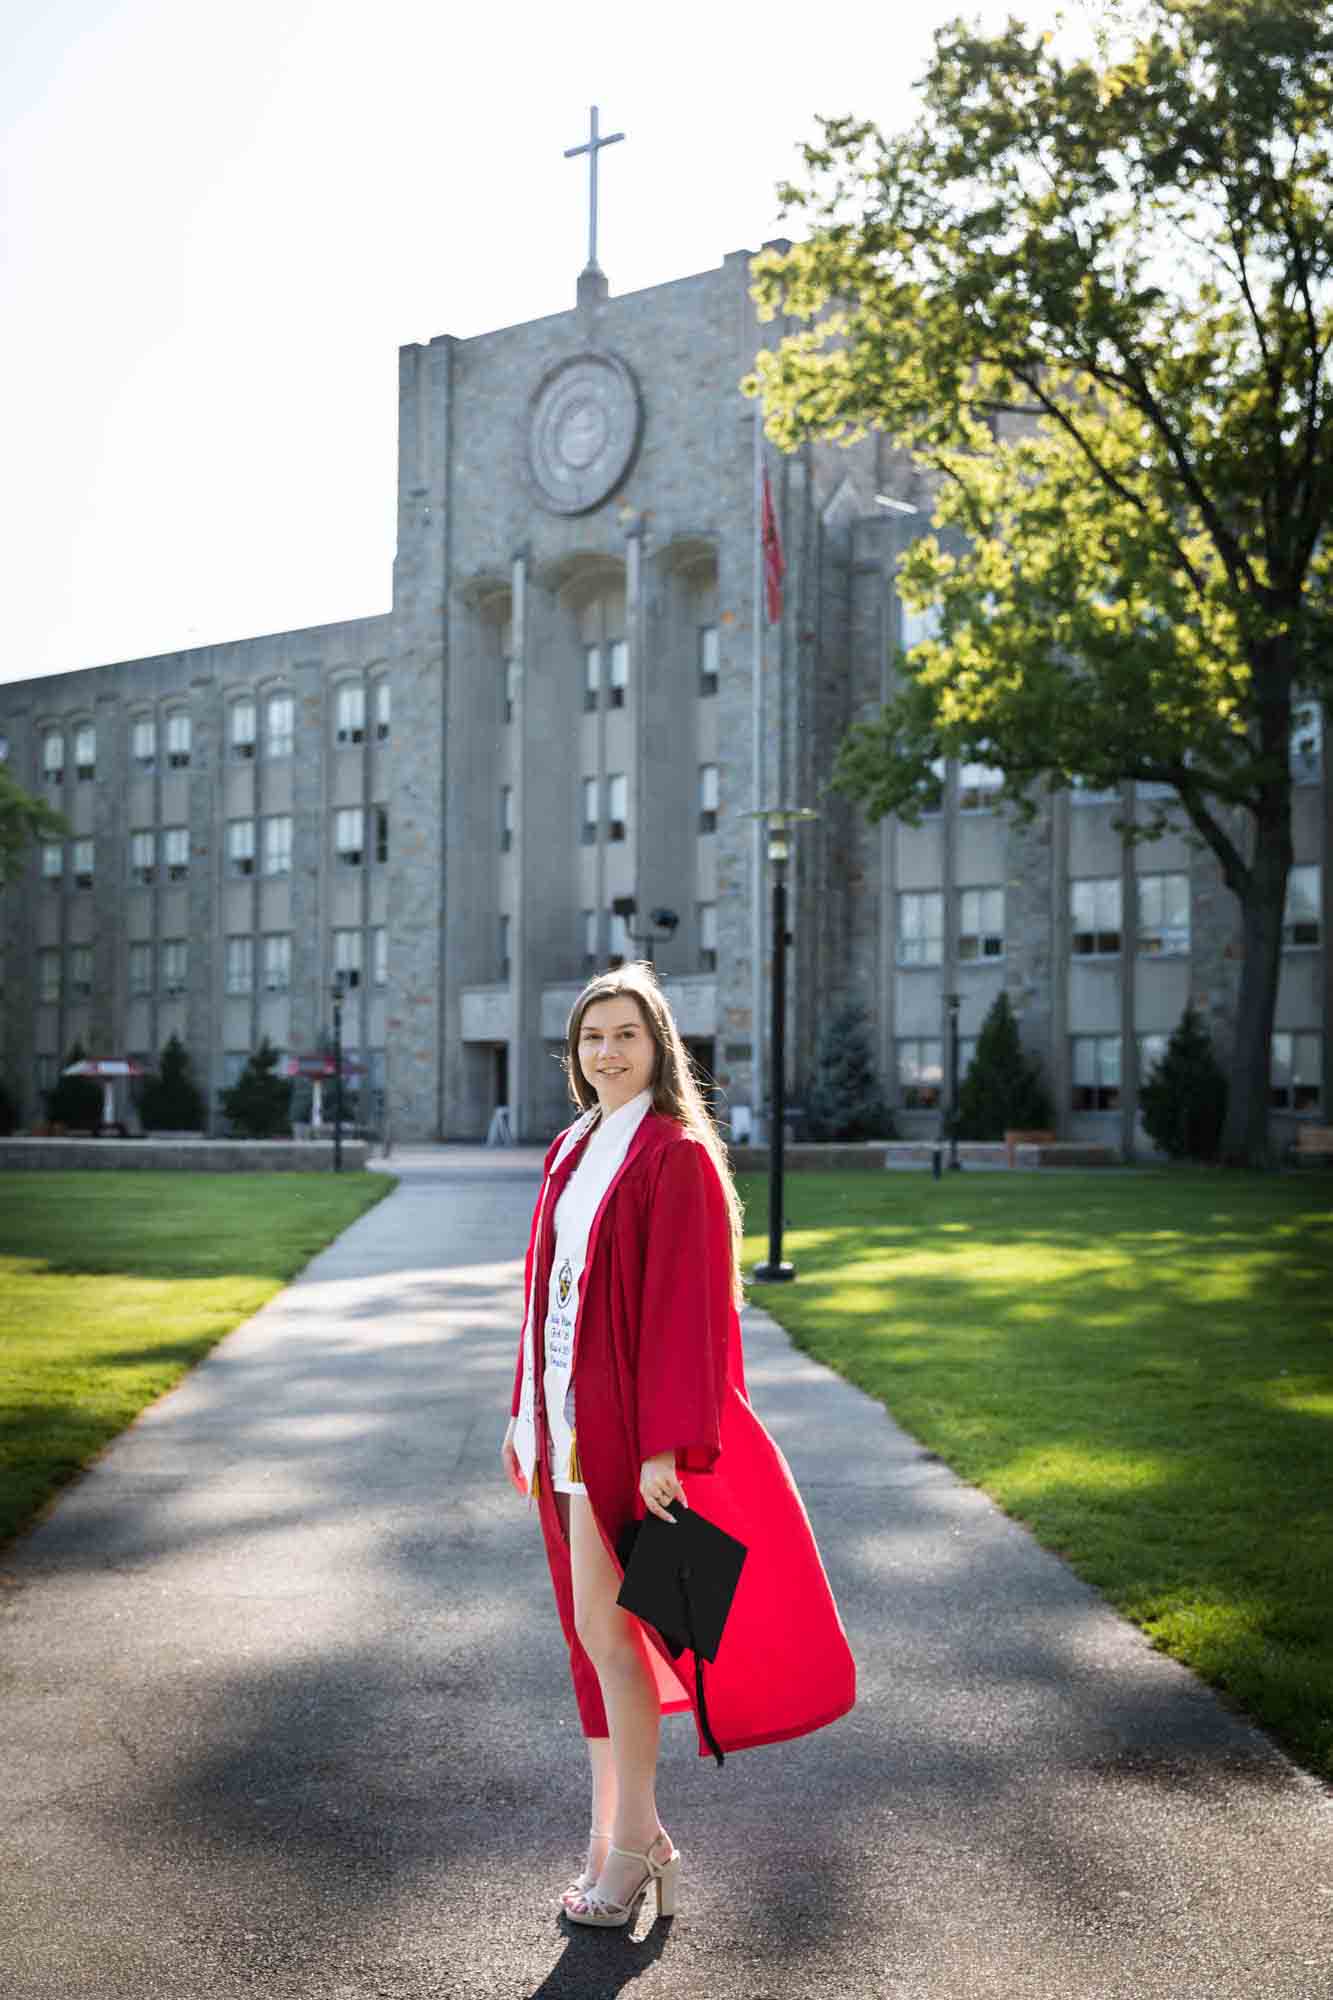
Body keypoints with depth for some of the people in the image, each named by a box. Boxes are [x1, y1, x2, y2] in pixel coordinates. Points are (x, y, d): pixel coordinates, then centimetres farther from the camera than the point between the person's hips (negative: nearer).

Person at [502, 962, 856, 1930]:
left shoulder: (678, 1156, -11)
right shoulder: (574, 1152, 13)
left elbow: (687, 1305, -15)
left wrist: (666, 1446, -20)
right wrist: (526, 1415, 16)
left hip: (624, 1420, -8)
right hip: (568, 1417, 8)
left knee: (606, 1625, -3)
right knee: (595, 1624, 12)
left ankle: (635, 1837, 12)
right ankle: (615, 1833, 22)